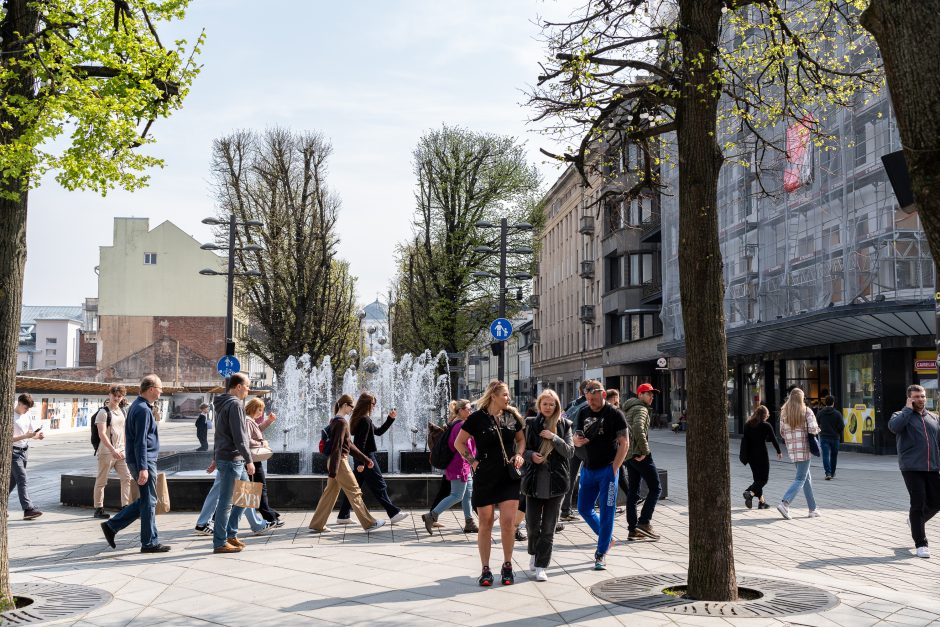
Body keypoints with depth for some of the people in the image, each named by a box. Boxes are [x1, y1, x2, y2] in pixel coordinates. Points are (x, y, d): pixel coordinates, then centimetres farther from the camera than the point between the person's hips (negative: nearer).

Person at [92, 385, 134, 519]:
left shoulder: (122, 411, 12)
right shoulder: (103, 412, -9)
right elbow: (102, 434, -17)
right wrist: (113, 450, -24)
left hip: (121, 451, 6)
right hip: (106, 451, -6)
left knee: (127, 478, -1)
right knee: (101, 481, 3)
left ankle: (126, 506, 3)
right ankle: (98, 509, 11)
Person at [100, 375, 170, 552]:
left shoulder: (138, 406, 15)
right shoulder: (143, 410, -17)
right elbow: (141, 441, -22)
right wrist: (143, 468, -24)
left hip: (139, 461, 10)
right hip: (144, 461, -10)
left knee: (145, 501, 15)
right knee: (148, 502, -2)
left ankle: (112, 525, 16)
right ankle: (149, 543, 6)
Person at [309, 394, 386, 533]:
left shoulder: (335, 420, 15)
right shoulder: (341, 422, -15)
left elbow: (349, 444, 20)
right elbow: (337, 446, -20)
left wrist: (364, 459, 22)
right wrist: (333, 470, -23)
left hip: (334, 462, 9)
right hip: (340, 461, -9)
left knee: (330, 493, 11)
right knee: (354, 492, -2)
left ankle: (316, 525, 14)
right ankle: (369, 523, 5)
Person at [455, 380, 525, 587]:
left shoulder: (511, 416, 6)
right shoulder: (477, 418, -4)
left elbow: (521, 439, 19)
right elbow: (459, 443, 3)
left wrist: (519, 454, 1)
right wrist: (472, 461, -5)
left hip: (509, 476, 2)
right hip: (485, 478, -2)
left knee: (508, 522, -6)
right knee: (485, 524, 4)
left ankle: (507, 566, 12)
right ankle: (485, 570, 14)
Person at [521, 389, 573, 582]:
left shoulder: (564, 425, 4)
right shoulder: (530, 424, 4)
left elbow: (570, 452, -1)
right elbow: (522, 449, 7)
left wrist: (554, 437, -13)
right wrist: (531, 455, -14)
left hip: (556, 481, -1)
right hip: (534, 480, 1)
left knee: (548, 527, 0)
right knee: (532, 523, 7)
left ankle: (541, 566, 7)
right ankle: (533, 553, 34)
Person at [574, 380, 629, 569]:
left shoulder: (614, 414, -8)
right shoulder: (583, 413, 8)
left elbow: (624, 443, -9)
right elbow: (576, 437, 13)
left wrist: (614, 468, -14)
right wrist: (577, 440, -12)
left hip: (607, 469, -6)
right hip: (587, 469, 6)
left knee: (606, 512, -3)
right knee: (584, 509, 12)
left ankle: (601, 554, 4)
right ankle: (607, 537, 33)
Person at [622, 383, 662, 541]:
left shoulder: (628, 410, 21)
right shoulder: (641, 409, -9)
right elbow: (638, 428, -27)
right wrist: (645, 450, -21)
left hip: (629, 455, 9)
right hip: (639, 454, -9)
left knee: (633, 492, 9)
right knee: (655, 488, -4)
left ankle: (632, 529, 9)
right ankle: (644, 522, -11)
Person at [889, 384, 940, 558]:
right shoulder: (902, 415, 1)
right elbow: (894, 426, -23)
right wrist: (909, 409, -14)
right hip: (912, 468, -5)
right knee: (918, 504, -6)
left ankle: (915, 520, 37)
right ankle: (920, 544, 3)